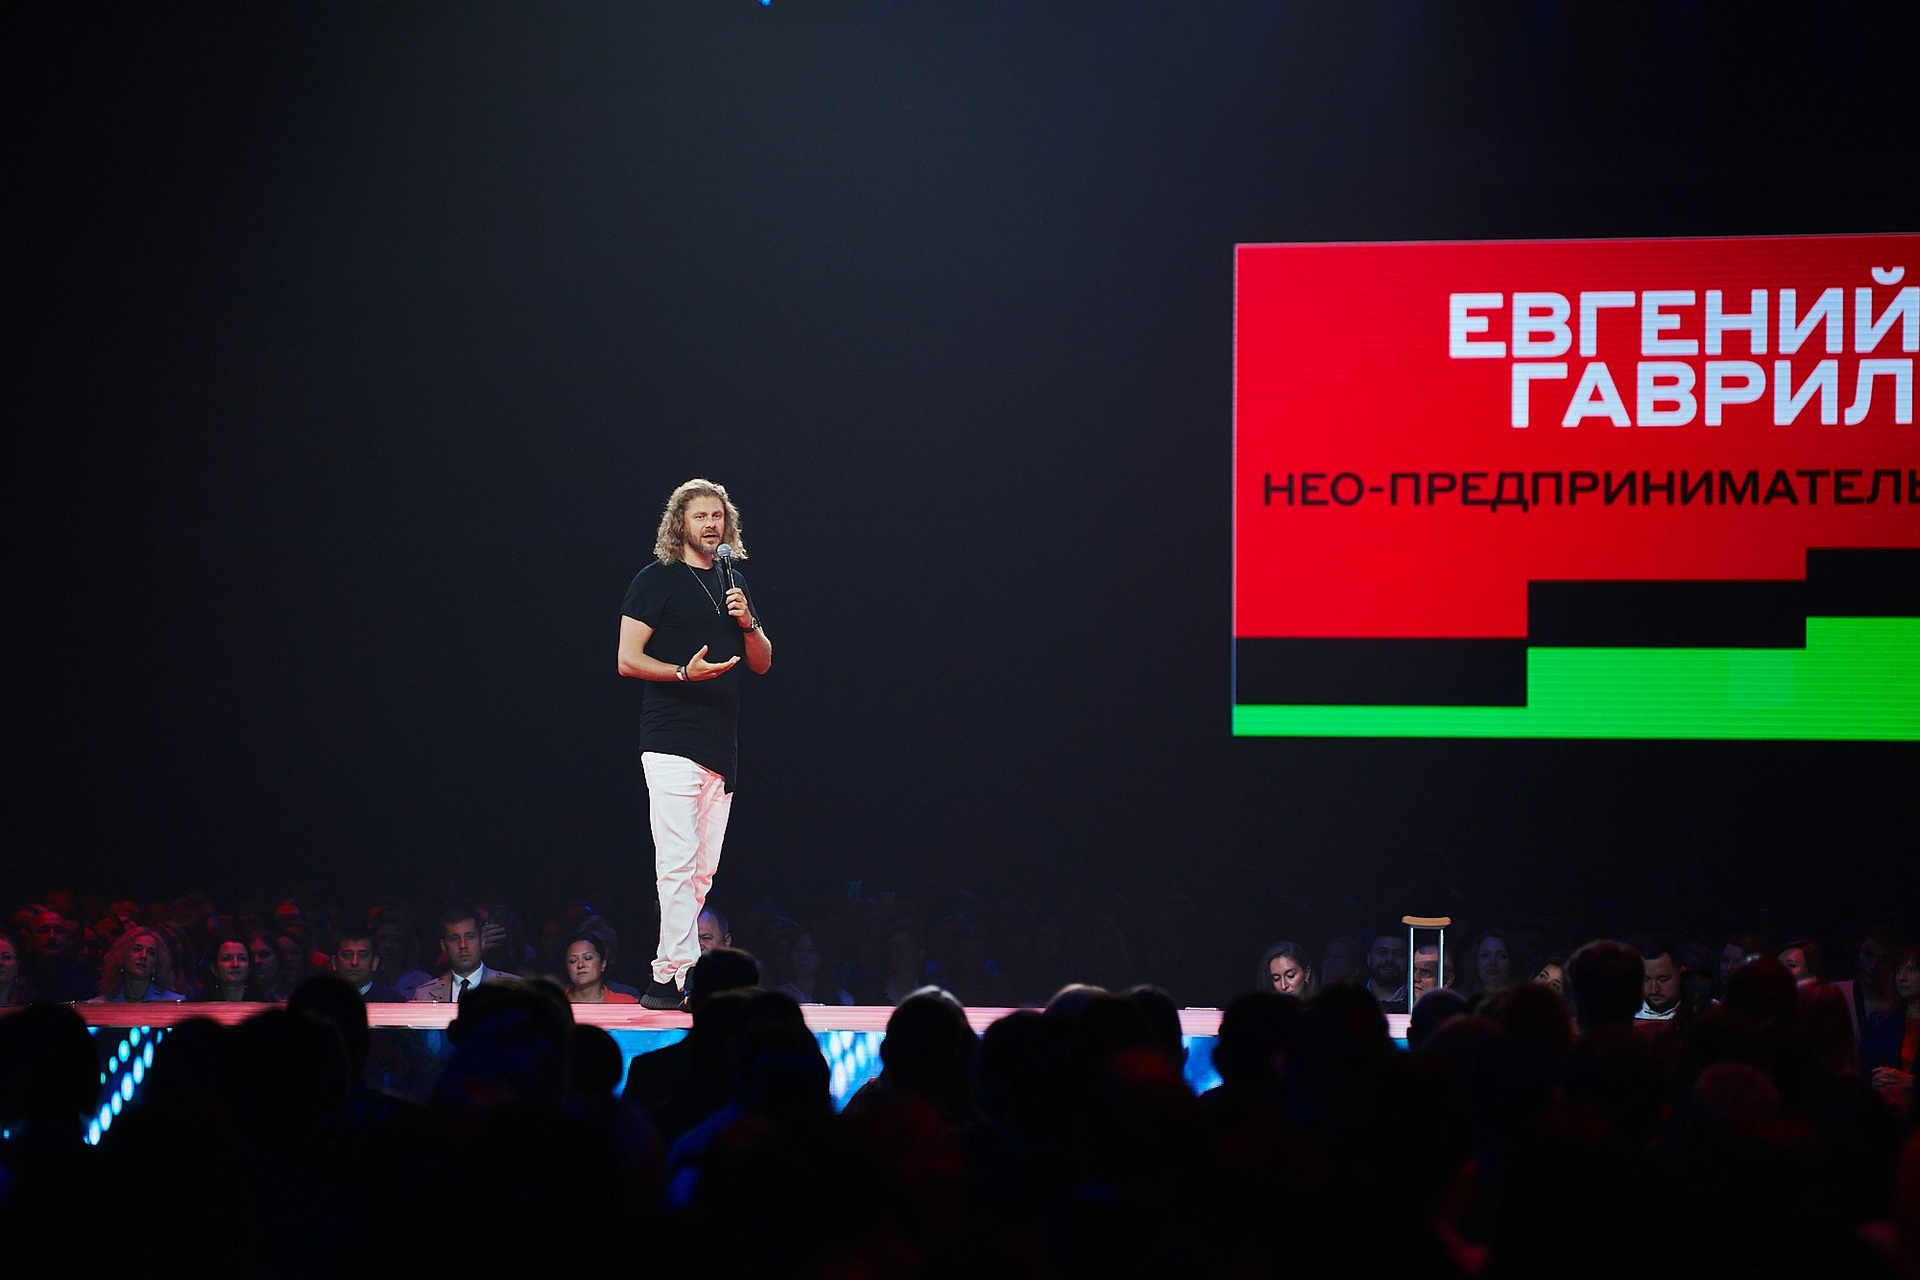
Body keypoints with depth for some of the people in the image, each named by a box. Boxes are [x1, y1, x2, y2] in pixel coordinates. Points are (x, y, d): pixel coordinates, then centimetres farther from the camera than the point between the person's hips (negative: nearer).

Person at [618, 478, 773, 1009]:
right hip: (672, 740, -7)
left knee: (702, 870, 5)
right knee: (678, 863, -14)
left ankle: (665, 975, 9)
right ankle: (681, 976, -17)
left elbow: (762, 664, 19)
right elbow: (628, 660, -6)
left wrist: (747, 622, -1)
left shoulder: (733, 582, 18)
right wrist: (685, 673, -21)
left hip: (721, 745, 7)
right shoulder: (657, 580, -1)